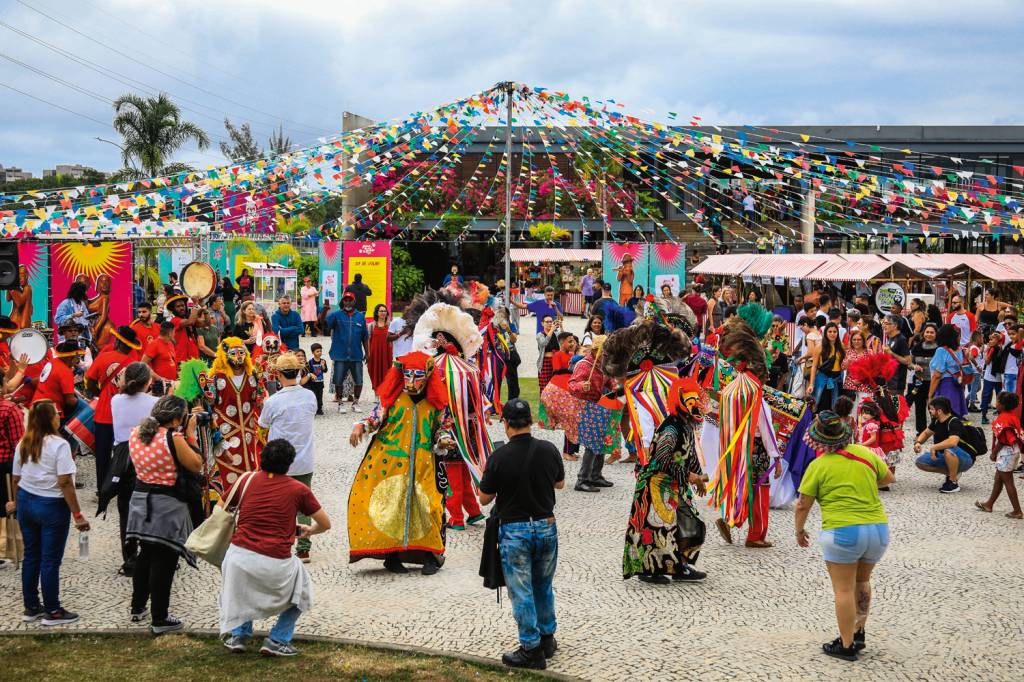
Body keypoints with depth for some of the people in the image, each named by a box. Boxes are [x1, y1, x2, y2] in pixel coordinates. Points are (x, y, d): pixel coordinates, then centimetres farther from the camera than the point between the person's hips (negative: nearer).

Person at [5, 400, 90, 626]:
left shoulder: (23, 444, 3)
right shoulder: (59, 445, -17)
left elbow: (16, 479, 10)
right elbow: (65, 483, -20)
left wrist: (16, 503, 27)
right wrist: (78, 515, -16)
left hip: (26, 503, 7)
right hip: (52, 506, -6)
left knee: (31, 556, 15)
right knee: (50, 560, 2)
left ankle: (31, 607, 24)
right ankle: (52, 612, 11)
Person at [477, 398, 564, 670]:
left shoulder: (499, 457, -18)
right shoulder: (549, 450, -8)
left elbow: (484, 498, -7)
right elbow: (560, 483, 11)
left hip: (514, 530, -4)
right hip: (546, 527, 4)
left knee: (522, 592, 6)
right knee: (543, 587, 21)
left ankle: (532, 650, 12)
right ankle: (547, 638, 33)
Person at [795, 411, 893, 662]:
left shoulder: (818, 466, -6)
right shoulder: (865, 453, 5)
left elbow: (803, 505, -1)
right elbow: (888, 478, 21)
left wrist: (800, 531, 15)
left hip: (843, 531, -5)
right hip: (879, 528, 6)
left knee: (844, 589, 5)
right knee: (862, 582, 24)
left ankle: (847, 645, 10)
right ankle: (859, 633, 32)